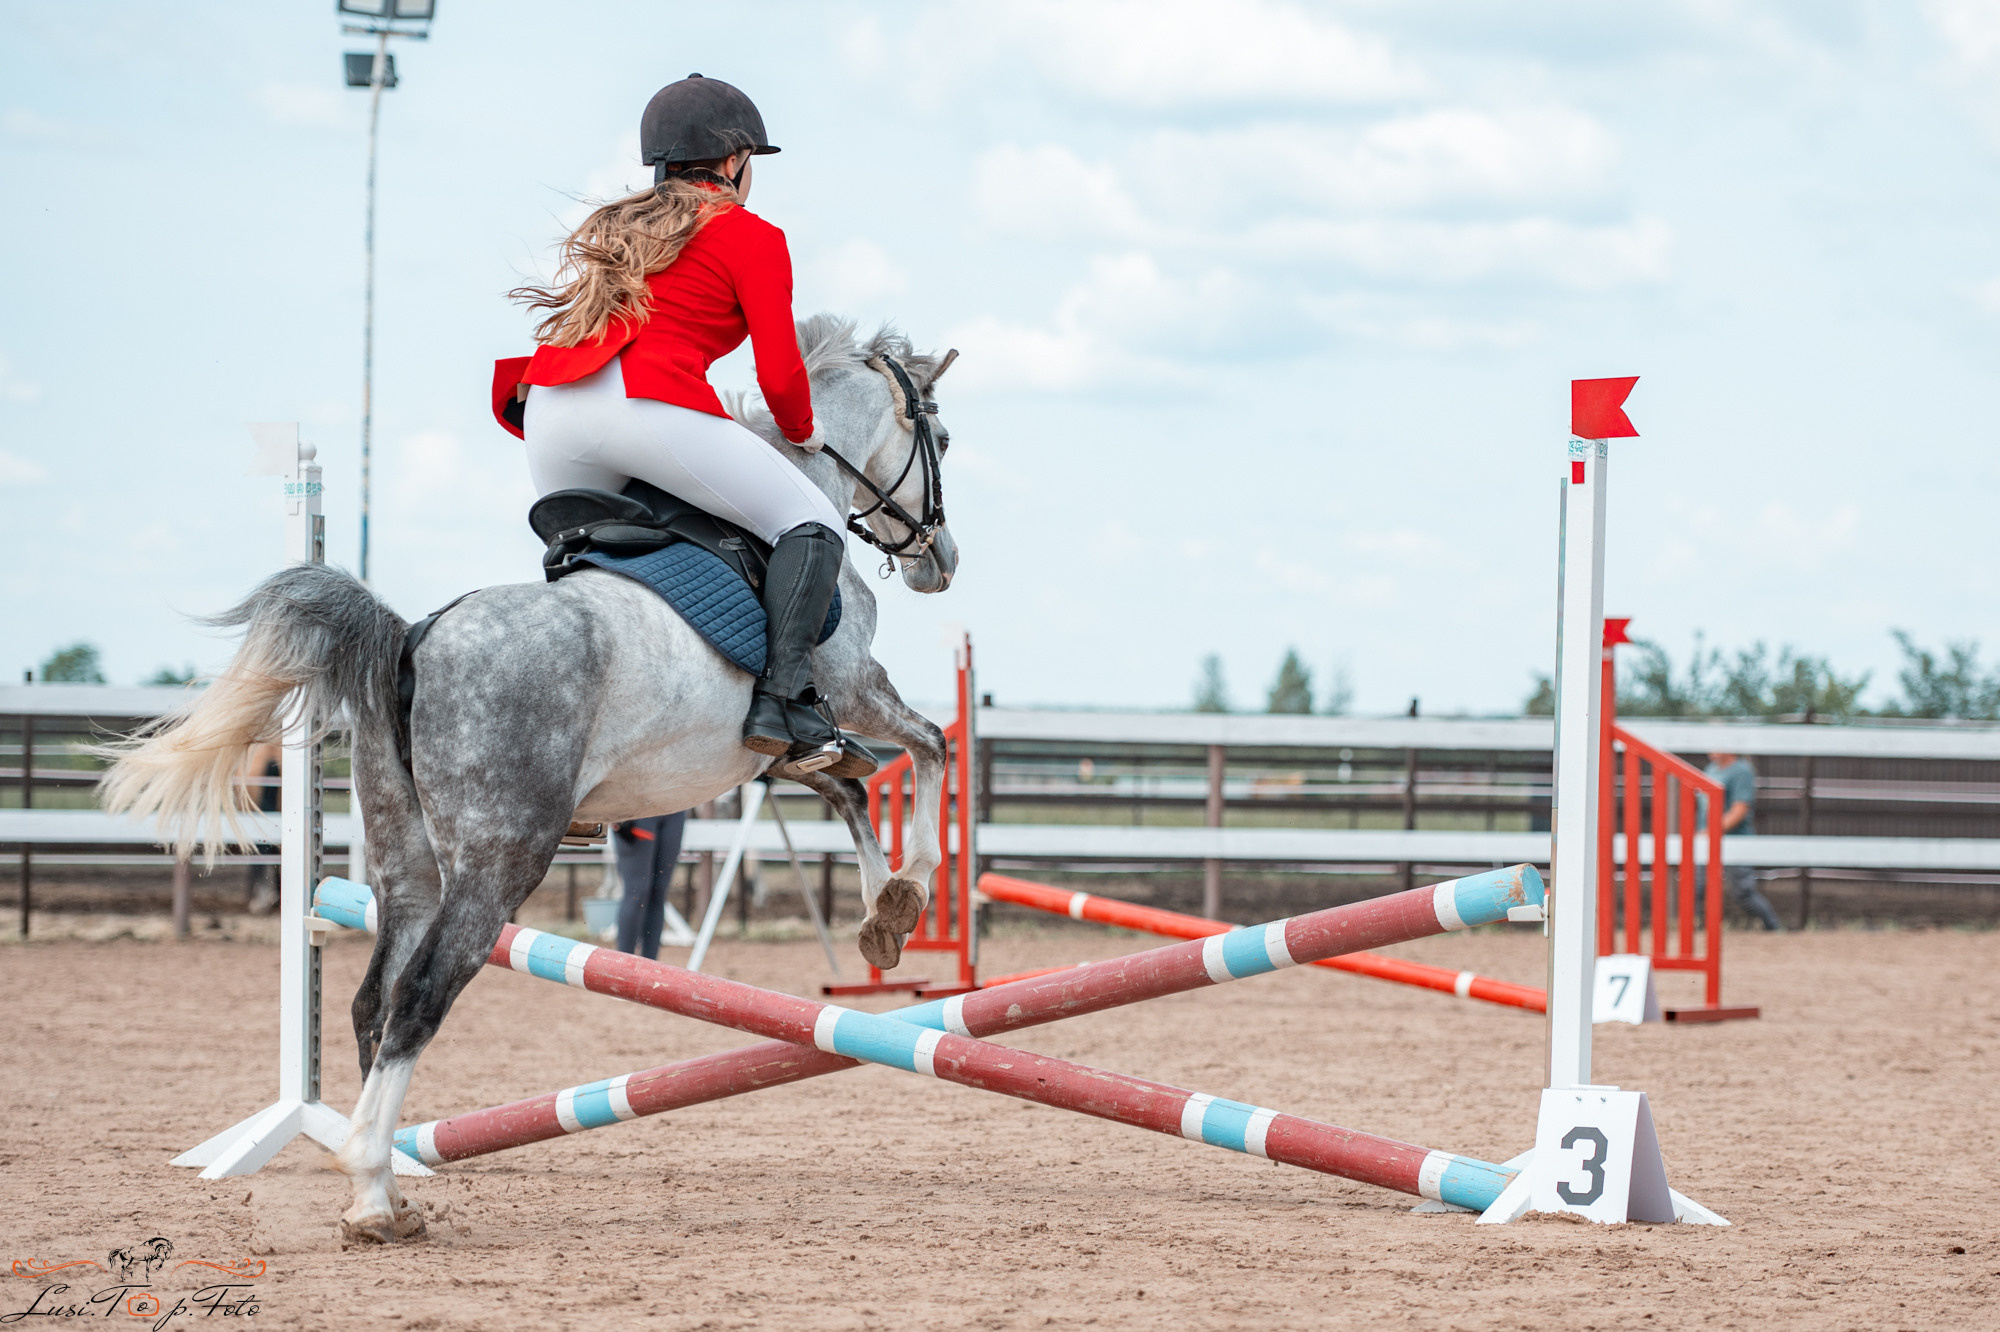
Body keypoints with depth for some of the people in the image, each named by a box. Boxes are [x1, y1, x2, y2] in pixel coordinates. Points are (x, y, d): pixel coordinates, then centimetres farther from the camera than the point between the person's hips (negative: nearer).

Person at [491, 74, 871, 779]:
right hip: (650, 404, -7)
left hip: (547, 404, 7)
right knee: (811, 523, 1)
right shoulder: (752, 236, 11)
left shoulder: (612, 227, 31)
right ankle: (783, 704, -15)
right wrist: (802, 431, 24)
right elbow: (780, 374, 5)